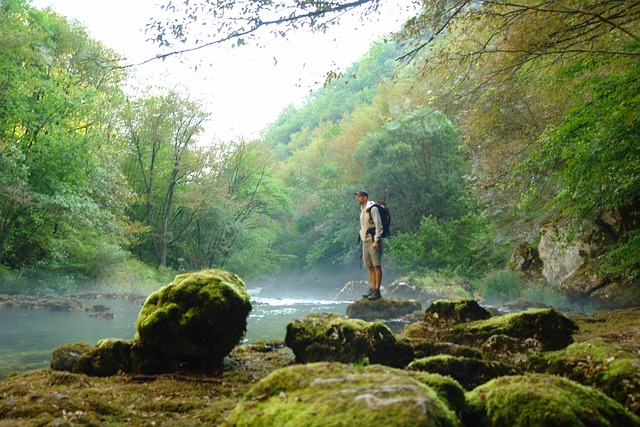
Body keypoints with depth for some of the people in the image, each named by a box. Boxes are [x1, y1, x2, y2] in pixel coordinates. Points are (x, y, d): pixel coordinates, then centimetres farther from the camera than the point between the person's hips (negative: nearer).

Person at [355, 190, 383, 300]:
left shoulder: (372, 208, -9)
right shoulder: (362, 210, 17)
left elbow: (378, 225, -13)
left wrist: (376, 241, -19)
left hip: (373, 241, -8)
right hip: (365, 241, 8)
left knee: (377, 266, -7)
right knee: (370, 267, 8)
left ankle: (377, 291, -8)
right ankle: (372, 289, 11)